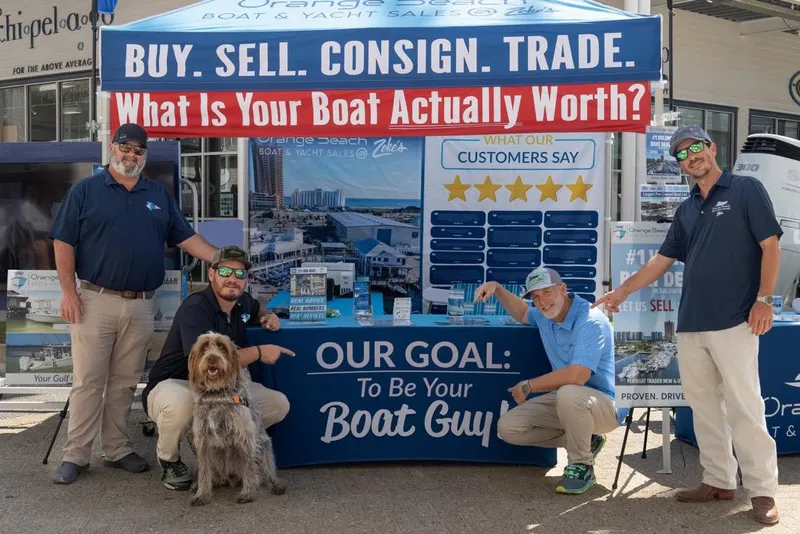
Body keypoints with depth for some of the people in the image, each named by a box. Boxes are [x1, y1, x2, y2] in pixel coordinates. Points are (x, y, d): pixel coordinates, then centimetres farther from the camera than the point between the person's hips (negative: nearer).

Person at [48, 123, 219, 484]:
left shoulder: (159, 195, 13)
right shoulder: (85, 191, 3)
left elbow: (186, 237, 10)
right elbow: (64, 242, -1)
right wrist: (68, 291, -9)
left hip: (140, 305, 3)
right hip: (94, 301, -3)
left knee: (125, 383, 10)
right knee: (88, 382, 0)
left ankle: (117, 449, 20)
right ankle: (75, 455, 9)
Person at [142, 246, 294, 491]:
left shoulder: (242, 302, 1)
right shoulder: (194, 308, -23)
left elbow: (257, 309, 28)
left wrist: (268, 317, 2)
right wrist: (258, 352, -25)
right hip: (173, 385, -7)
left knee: (279, 405, -7)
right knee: (181, 404, -42)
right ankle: (169, 459, -8)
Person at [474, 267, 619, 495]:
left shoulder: (590, 321, -24)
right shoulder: (545, 316, 4)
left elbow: (577, 376, -34)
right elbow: (523, 314, 31)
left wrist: (528, 386, -22)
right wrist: (497, 289, 14)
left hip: (604, 403, -8)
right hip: (563, 400, 8)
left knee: (568, 394, -41)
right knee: (507, 428, -5)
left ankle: (582, 466, -15)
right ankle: (585, 442, 8)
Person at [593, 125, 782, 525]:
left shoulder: (746, 190, 1)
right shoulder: (686, 210, 17)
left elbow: (770, 246, -4)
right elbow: (662, 260, 20)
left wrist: (764, 299, -12)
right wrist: (622, 291, 17)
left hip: (734, 322, -6)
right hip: (690, 323, 6)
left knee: (744, 406, -7)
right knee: (704, 406, 8)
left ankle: (763, 490, 2)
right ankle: (719, 481, 18)